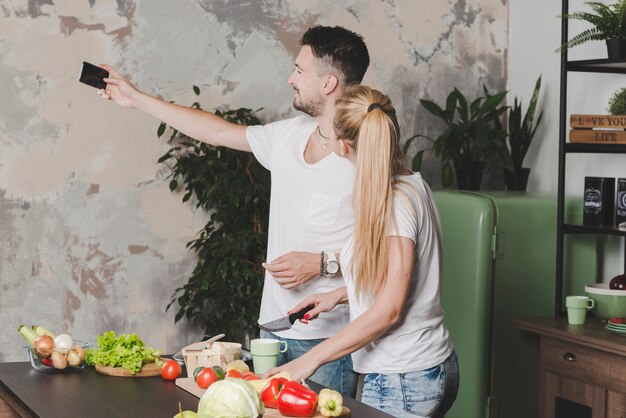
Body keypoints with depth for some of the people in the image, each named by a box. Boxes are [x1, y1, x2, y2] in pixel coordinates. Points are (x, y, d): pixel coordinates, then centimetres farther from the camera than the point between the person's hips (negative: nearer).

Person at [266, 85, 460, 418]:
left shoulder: (395, 201, -18)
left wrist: (311, 359, -18)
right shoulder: (414, 185, 9)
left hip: (402, 381, -9)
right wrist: (340, 294, 16)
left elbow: (388, 311, -21)